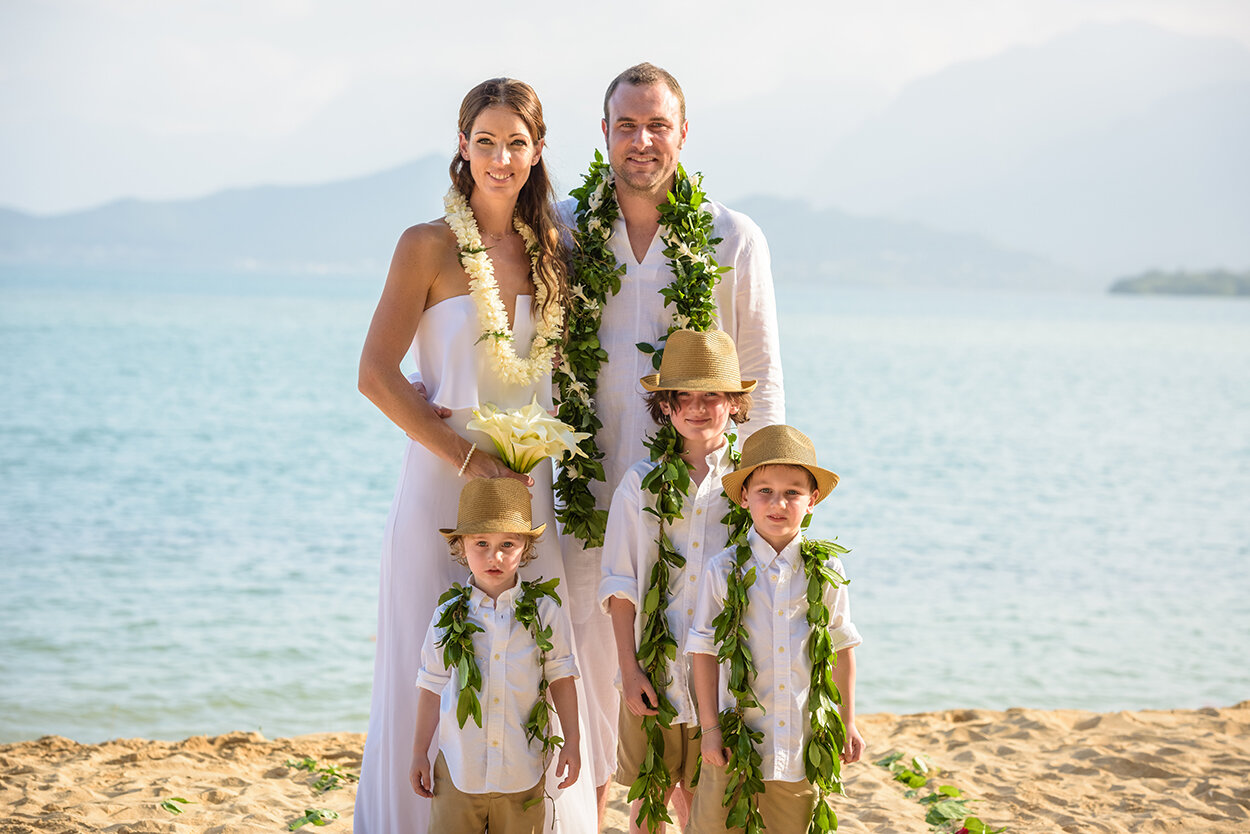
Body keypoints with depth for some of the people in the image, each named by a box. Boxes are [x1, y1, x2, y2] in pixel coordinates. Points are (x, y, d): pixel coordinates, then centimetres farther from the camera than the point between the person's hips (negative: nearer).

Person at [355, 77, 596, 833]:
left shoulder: (550, 248, 9)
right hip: (445, 481, -4)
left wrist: (538, 450, 2)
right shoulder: (429, 247, -6)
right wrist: (466, 455, -14)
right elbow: (376, 374, -10)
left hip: (529, 484, 4)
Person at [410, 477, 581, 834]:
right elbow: (433, 685, 6)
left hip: (522, 770, 0)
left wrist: (571, 741, 4)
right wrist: (419, 752, 8)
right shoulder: (449, 614, -1)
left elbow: (561, 677, 6)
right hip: (459, 765, 0)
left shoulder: (545, 611, -2)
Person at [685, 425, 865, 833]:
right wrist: (710, 727, -3)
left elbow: (842, 647, 8)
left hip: (803, 739, 1)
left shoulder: (827, 570, -1)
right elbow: (704, 650, -1)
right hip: (737, 736, -1)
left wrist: (848, 723, 11)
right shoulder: (724, 570, -5)